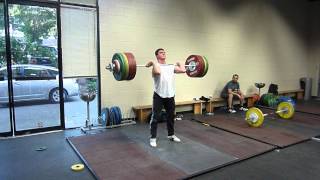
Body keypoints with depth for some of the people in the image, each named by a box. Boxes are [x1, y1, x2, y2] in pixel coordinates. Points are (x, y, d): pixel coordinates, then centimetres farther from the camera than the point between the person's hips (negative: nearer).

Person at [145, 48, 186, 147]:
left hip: (170, 95, 6)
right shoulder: (156, 66, -7)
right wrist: (153, 63, -19)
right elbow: (158, 72, -32)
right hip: (159, 96, -6)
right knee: (155, 117, -1)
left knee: (171, 116, 17)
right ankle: (153, 138, 10)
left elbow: (183, 70, -5)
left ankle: (171, 135, 34)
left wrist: (179, 63, 11)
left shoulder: (171, 66, 9)